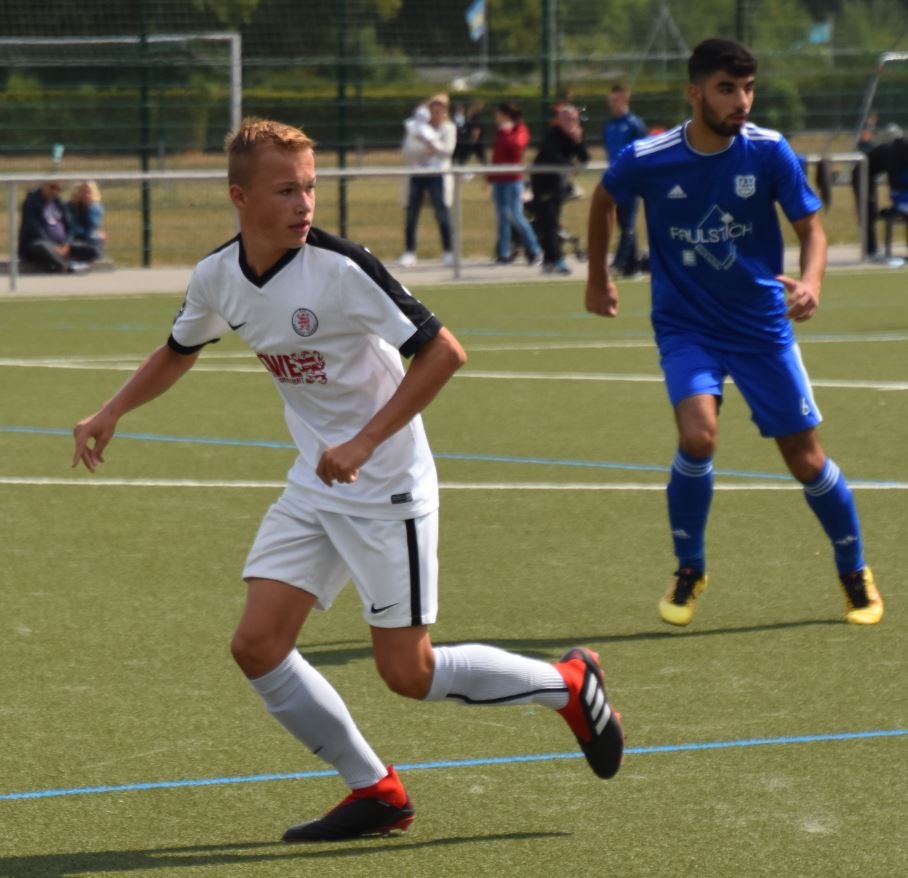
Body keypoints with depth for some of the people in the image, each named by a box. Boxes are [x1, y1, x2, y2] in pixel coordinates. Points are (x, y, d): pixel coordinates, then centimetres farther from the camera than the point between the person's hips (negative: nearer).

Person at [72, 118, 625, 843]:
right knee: (258, 647, -3)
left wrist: (366, 441, -27)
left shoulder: (339, 268, -21)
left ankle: (569, 684, 17)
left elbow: (443, 351, -22)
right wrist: (110, 415, 8)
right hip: (314, 486, 7)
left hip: (387, 487, -7)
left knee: (408, 674, -5)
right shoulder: (217, 277, -1)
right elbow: (179, 351, 21)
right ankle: (375, 793, 11)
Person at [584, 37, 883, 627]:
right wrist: (598, 278, 17)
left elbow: (811, 226, -6)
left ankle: (856, 575, 28)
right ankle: (689, 572, -1)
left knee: (806, 459, 3)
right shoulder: (646, 160, -14)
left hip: (763, 326, 1)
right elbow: (604, 200, 9)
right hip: (687, 328, -1)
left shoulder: (769, 151, -13)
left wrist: (811, 281, -27)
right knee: (698, 434, -25)